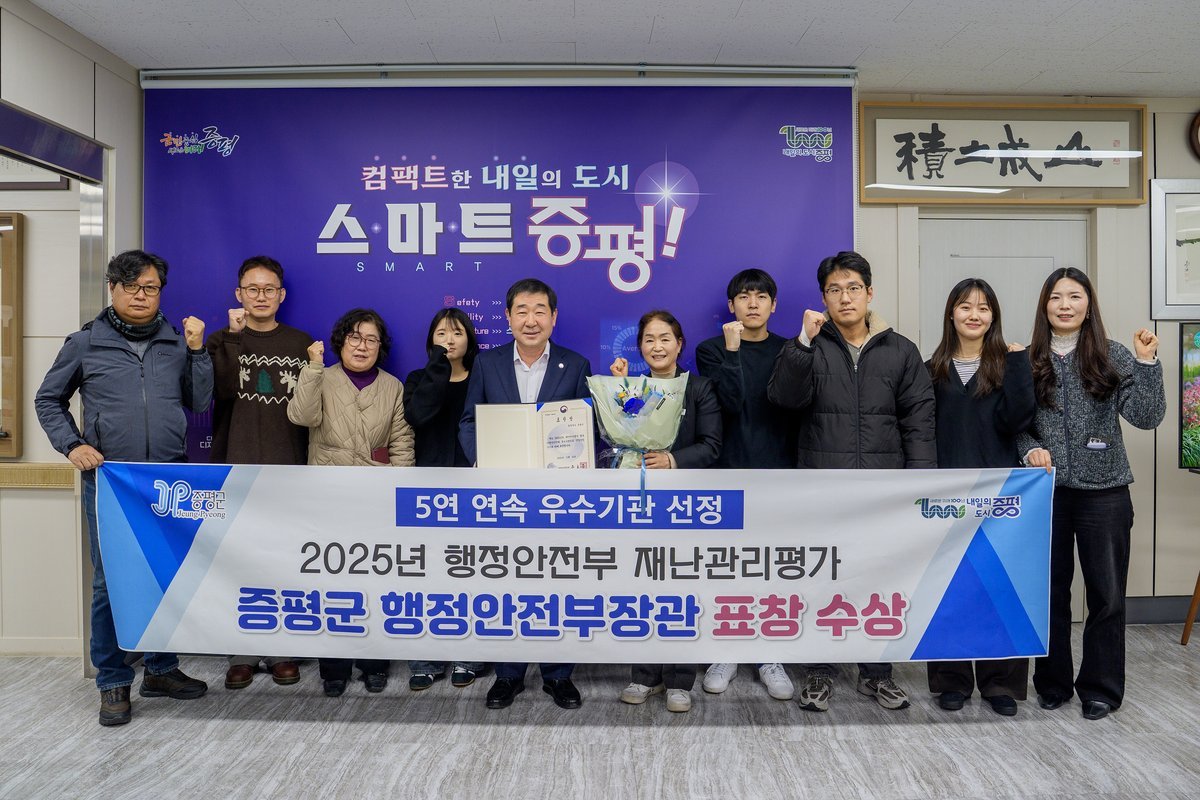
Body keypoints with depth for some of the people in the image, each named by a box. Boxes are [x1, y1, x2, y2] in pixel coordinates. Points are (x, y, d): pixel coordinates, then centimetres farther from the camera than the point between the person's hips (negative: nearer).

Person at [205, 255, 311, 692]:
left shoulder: (301, 343, 9)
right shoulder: (223, 341, 8)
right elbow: (223, 389, -12)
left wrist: (313, 460, 1)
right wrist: (234, 334, -11)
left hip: (289, 468, 0)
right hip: (236, 467, 0)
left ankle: (282, 651, 16)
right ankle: (242, 653, 16)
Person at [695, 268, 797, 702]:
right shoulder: (712, 350, 5)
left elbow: (798, 409, 5)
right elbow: (730, 401, -10)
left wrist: (798, 466, -3)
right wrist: (732, 350, -12)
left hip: (780, 472, 1)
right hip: (730, 473, -1)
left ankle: (770, 658, 19)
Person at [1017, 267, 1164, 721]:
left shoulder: (1113, 358, -1)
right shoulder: (1029, 362, 1)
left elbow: (1145, 418, -8)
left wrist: (1147, 363, -17)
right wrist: (1030, 450, -13)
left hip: (1104, 492, -1)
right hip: (1047, 492, 1)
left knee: (1106, 593, 7)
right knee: (1050, 590, 11)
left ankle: (1100, 688, 24)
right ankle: (1052, 683, 26)